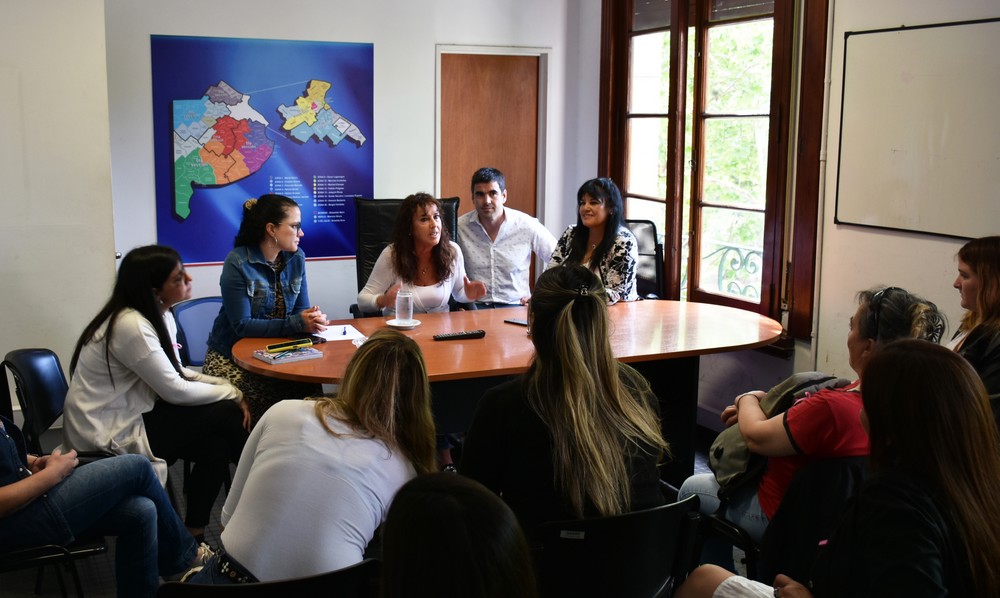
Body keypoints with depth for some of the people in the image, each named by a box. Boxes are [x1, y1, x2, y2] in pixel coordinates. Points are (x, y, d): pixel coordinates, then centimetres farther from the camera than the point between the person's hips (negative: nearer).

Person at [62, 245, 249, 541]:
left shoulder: (160, 315, 4)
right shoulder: (131, 326, -25)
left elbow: (176, 373, 9)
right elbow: (175, 390, -22)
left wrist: (227, 386, -6)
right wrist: (232, 394, -9)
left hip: (130, 416, 9)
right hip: (107, 436, -9)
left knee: (216, 444, -9)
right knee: (226, 415, -11)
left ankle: (194, 533, 5)